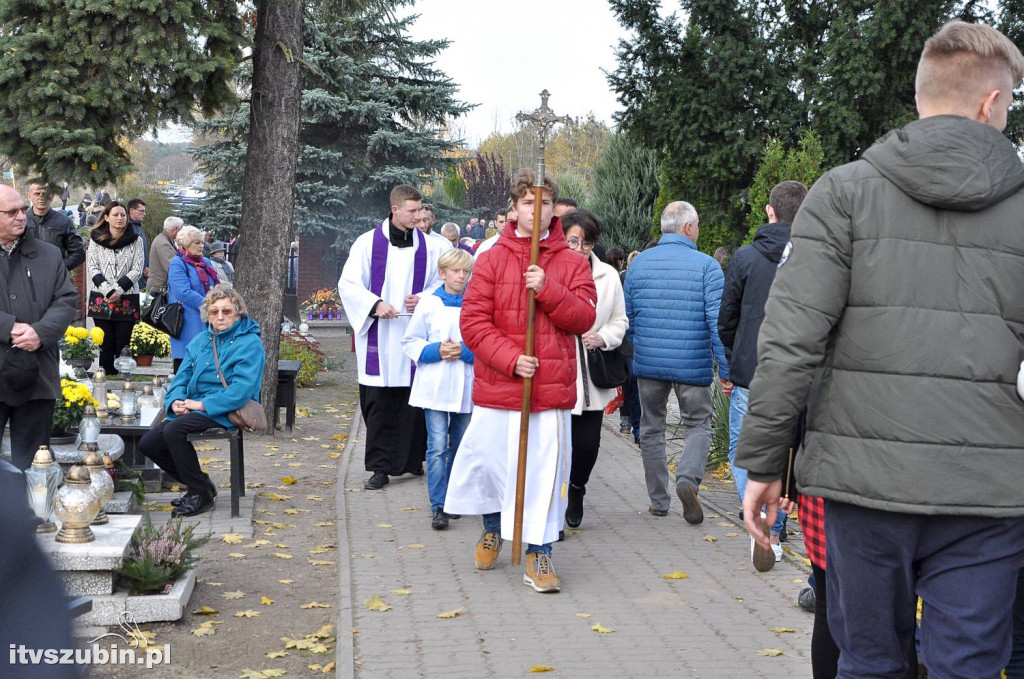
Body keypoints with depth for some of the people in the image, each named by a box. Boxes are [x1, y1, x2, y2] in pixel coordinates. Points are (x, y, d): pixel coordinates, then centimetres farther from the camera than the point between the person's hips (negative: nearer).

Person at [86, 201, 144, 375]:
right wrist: (108, 290, -12)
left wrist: (119, 290, -11)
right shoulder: (96, 240, 8)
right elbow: (92, 269, 2)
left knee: (122, 347, -1)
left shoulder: (135, 241, 8)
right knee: (106, 345, -1)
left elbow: (137, 270, 0)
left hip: (127, 300, 0)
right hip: (101, 299, 0)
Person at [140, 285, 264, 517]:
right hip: (193, 410, 8)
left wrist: (201, 404, -20)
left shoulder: (250, 343, -7)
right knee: (147, 443, -2)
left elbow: (242, 390, -18)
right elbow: (182, 376, 15)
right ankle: (200, 484, 12)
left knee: (174, 430, -30)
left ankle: (201, 494, -15)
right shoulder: (201, 340, 16)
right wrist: (176, 401, -8)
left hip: (224, 412, -8)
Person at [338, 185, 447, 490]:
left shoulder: (429, 247, 6)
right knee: (378, 404, 0)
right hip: (379, 338, -1)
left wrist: (425, 299, -7)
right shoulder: (368, 243, 0)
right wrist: (375, 304, -16)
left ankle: (412, 459, 17)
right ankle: (380, 467, 7)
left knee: (412, 401, 4)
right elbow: (348, 284, -1)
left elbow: (443, 282, 13)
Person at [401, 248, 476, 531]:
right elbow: (410, 341, 4)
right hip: (434, 387, -2)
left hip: (466, 388, 2)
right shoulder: (428, 303, 1)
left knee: (460, 446, 12)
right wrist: (435, 351, -12)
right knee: (437, 446, -8)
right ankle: (438, 506, -6)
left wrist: (465, 351, -13)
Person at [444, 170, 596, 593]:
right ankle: (492, 531, 40)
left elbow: (584, 318, -4)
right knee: (490, 460, 12)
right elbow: (473, 321, -4)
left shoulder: (572, 263, 5)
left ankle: (539, 555, 9)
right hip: (497, 384, 0)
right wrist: (509, 359, -15)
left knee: (546, 469, -2)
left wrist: (547, 289, -17)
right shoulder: (491, 260, 2)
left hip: (551, 386, 0)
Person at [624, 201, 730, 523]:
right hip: (693, 364, -3)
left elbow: (627, 319, 10)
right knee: (699, 425, 11)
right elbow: (717, 321, -12)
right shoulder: (706, 266, -7)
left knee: (651, 428, 15)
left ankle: (658, 501, 19)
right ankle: (688, 478, -14)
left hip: (648, 363, 3)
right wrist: (726, 369, -8)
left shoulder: (639, 263, 5)